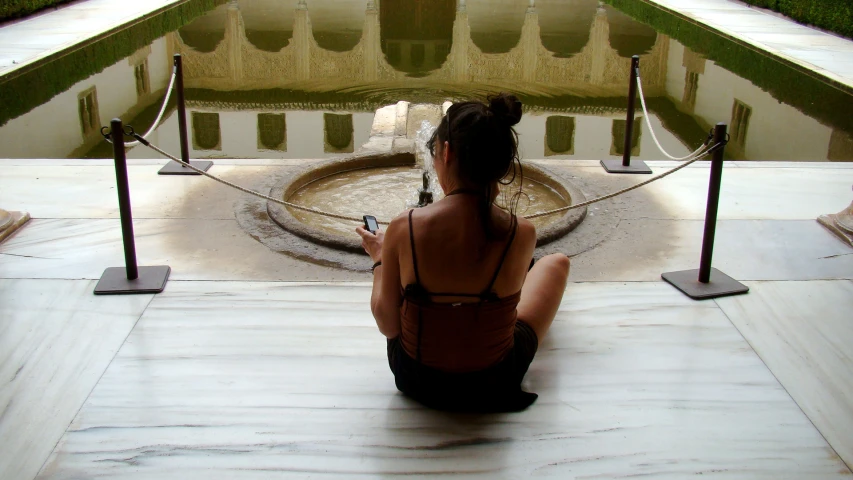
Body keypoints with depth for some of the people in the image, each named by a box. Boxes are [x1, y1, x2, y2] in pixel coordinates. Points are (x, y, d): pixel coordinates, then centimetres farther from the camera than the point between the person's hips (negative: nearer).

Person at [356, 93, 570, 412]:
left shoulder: (403, 229, -23)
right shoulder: (521, 234, -22)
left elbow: (388, 326, -11)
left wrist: (379, 260, 5)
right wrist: (490, 197, 2)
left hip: (416, 381, 1)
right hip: (494, 387, -1)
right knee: (556, 262, 21)